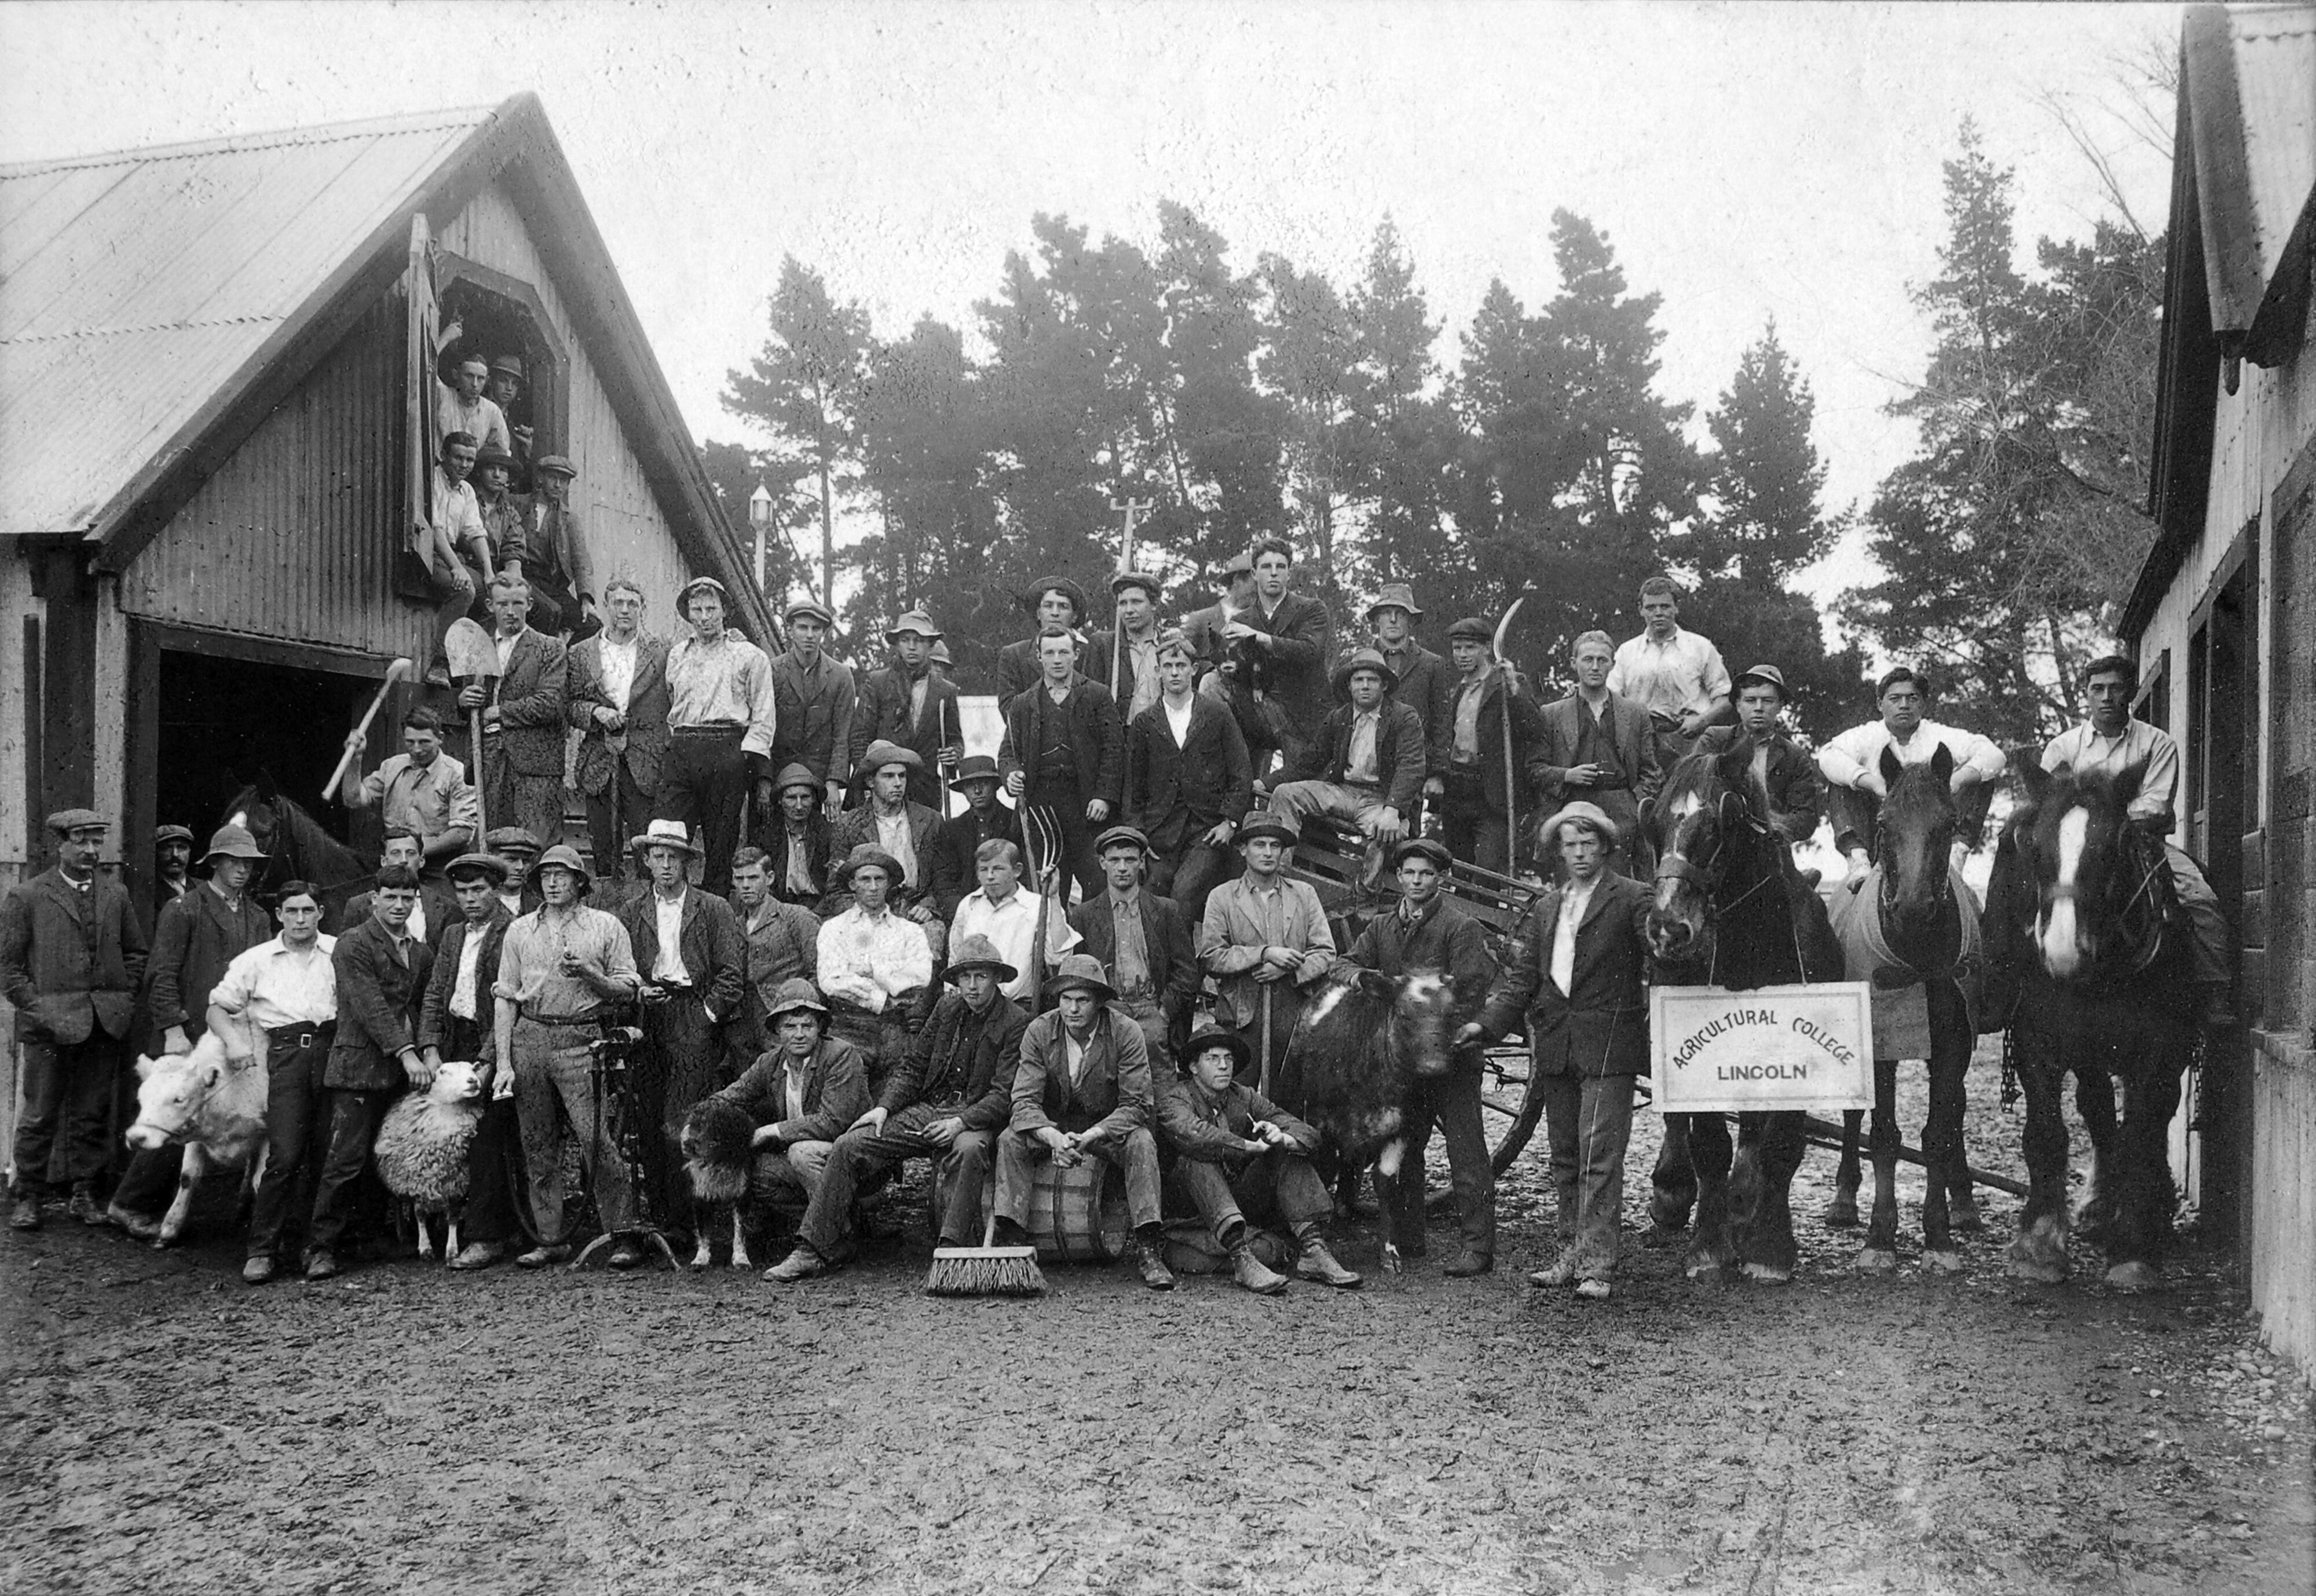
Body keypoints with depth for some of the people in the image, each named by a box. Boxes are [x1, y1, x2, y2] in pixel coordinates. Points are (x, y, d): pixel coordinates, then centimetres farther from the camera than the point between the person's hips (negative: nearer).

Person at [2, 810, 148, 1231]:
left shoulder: (116, 894, 12)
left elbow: (136, 954, 18)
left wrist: (124, 1000, 5)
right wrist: (39, 1009, -9)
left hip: (105, 1024, 3)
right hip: (49, 1024, -3)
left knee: (92, 1115, 7)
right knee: (40, 1117, 1)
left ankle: (85, 1193, 16)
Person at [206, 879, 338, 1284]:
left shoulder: (341, 952, 12)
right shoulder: (256, 960, 13)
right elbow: (217, 1008, 16)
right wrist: (232, 1042, -2)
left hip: (334, 1050, 1)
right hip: (285, 1054, -1)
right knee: (285, 1156, -12)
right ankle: (261, 1250, -4)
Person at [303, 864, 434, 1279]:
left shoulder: (421, 953, 18)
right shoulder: (353, 945, -3)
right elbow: (370, 1007, -12)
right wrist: (406, 1053, -19)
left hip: (405, 1072, 6)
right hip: (360, 1067, -6)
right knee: (345, 1159, -7)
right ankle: (321, 1248, 0)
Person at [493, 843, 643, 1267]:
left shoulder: (606, 926, 7)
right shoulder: (519, 930, 15)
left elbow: (628, 990, 5)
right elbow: (505, 996, 11)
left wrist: (589, 973, -13)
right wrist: (503, 1060, 2)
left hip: (580, 1040, -3)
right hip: (529, 1037, 3)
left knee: (598, 1140, -11)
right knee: (538, 1147, 5)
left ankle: (624, 1236, -5)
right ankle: (551, 1239, 14)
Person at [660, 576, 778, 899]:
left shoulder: (749, 656, 6)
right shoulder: (676, 656, 20)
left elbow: (764, 717, 3)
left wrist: (762, 775, -4)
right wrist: (673, 746, 12)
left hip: (727, 753, -3)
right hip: (681, 751, 3)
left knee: (721, 845, -1)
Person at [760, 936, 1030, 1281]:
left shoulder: (1016, 1023, -6)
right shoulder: (947, 1007, 11)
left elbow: (1004, 1096, -11)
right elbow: (914, 1067, 15)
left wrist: (961, 1122, -25)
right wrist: (884, 1107, 0)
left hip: (974, 1119, -5)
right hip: (923, 1110, 5)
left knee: (968, 1150, -41)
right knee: (848, 1146, -10)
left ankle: (953, 1250, -38)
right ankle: (814, 1250, -7)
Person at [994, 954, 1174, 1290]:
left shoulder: (1125, 1032, -15)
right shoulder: (1039, 1032, -11)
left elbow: (1136, 1105, -17)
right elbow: (1025, 1101, -15)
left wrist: (1091, 1136, -32)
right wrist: (1054, 1137, -35)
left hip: (1109, 1127, -1)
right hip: (1052, 1126, 1)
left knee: (1141, 1141, -31)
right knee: (1010, 1140, -26)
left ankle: (1149, 1249, -30)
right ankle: (1011, 1241, -29)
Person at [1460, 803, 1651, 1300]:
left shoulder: (1632, 899, 0)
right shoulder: (1545, 907, 16)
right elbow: (1521, 976, 14)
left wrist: (1654, 1018, -25)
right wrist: (1486, 1022, 1)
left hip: (1608, 1044, -6)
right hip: (1555, 1044, 6)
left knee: (1599, 1155, -8)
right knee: (1564, 1158, 11)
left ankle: (1596, 1264, -6)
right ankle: (1571, 1254, 19)